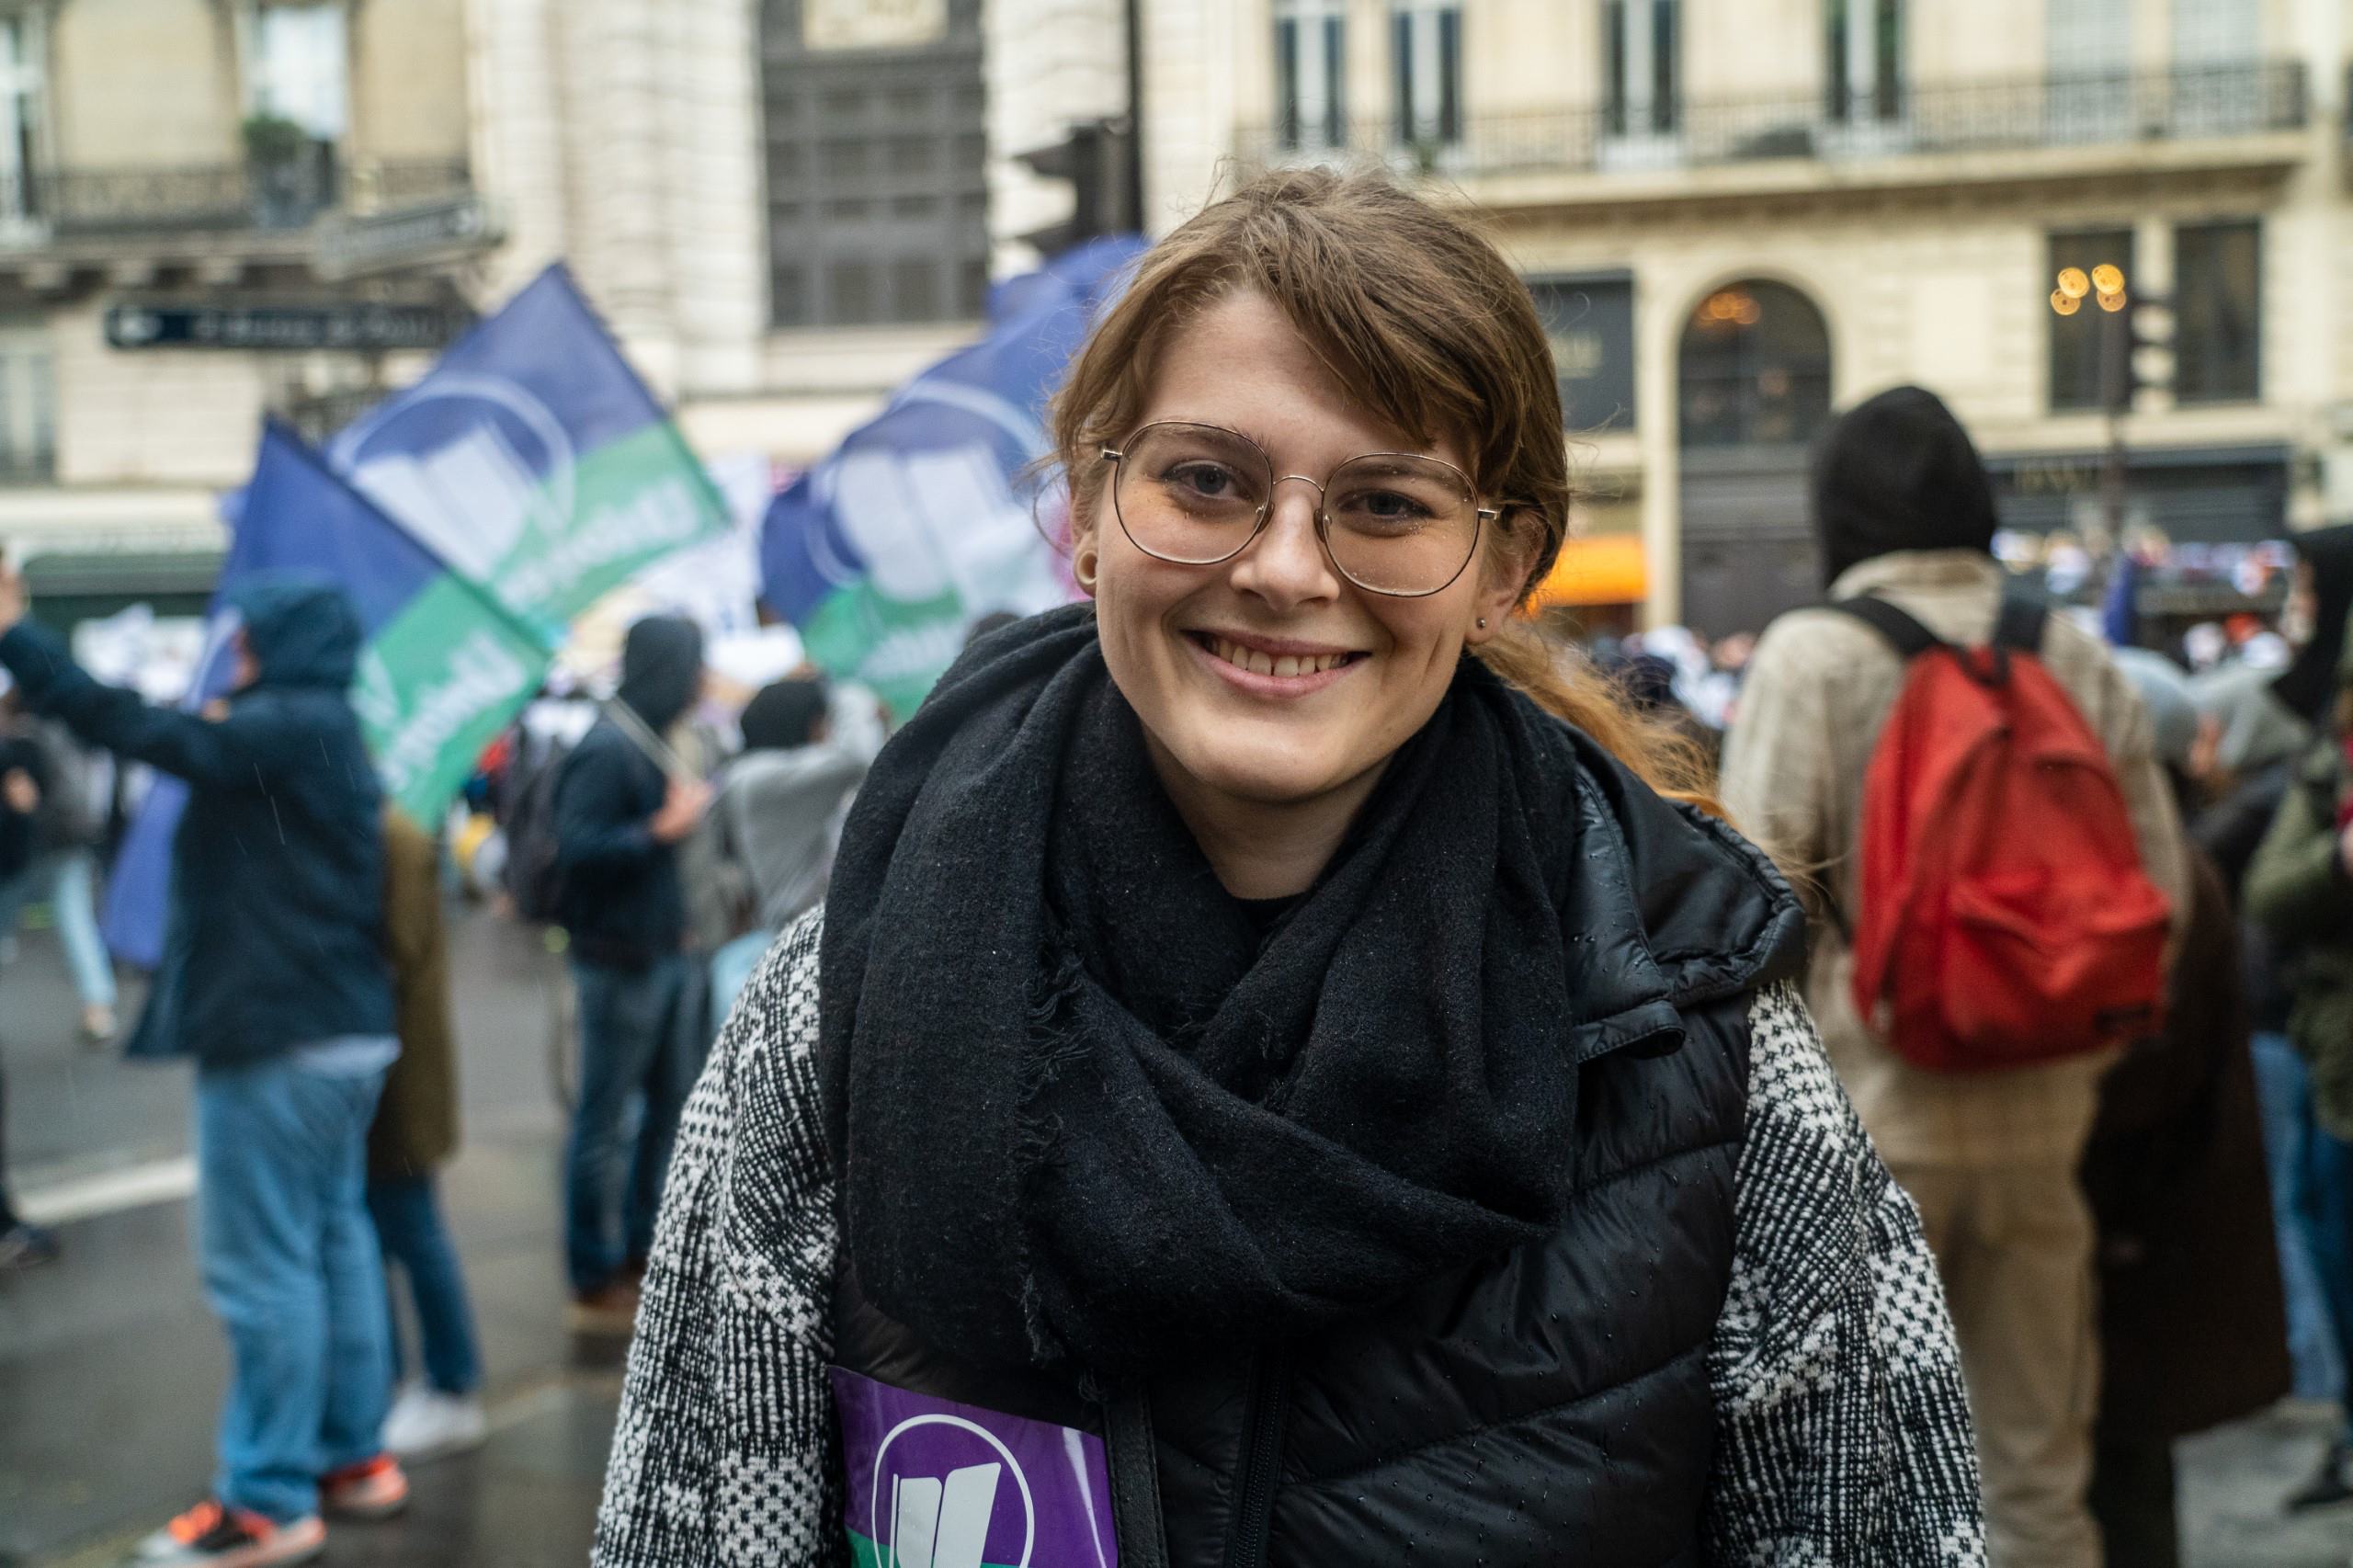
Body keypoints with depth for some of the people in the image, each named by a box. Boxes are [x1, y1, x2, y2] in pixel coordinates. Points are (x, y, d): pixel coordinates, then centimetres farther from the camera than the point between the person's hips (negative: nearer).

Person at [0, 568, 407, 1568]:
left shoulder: (287, 728, -15)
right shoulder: (323, 733, 15)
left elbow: (150, 733, -21)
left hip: (279, 1041, -10)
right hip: (340, 1030, 10)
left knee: (261, 1267, -4)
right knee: (333, 1243, 14)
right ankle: (352, 1458, 22)